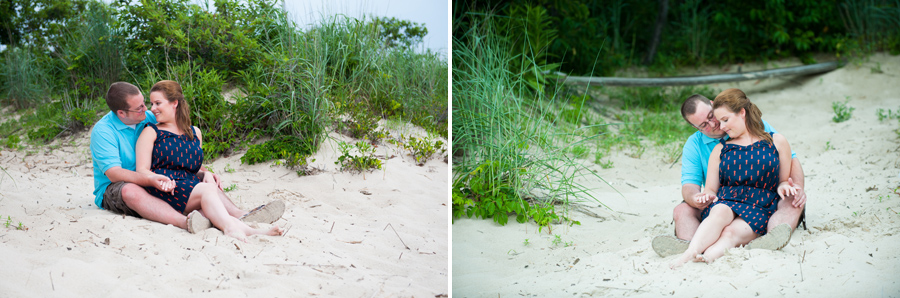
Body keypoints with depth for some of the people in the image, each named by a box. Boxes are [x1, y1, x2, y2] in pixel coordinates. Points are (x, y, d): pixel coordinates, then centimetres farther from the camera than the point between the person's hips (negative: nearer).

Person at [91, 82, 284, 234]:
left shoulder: (149, 119, 5)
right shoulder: (102, 131, -12)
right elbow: (114, 173, -24)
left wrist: (203, 172, -9)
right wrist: (150, 180, -40)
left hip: (156, 183, 6)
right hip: (113, 190, -6)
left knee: (204, 180, -11)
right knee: (131, 191, -41)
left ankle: (242, 216, -34)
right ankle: (186, 223, -62)